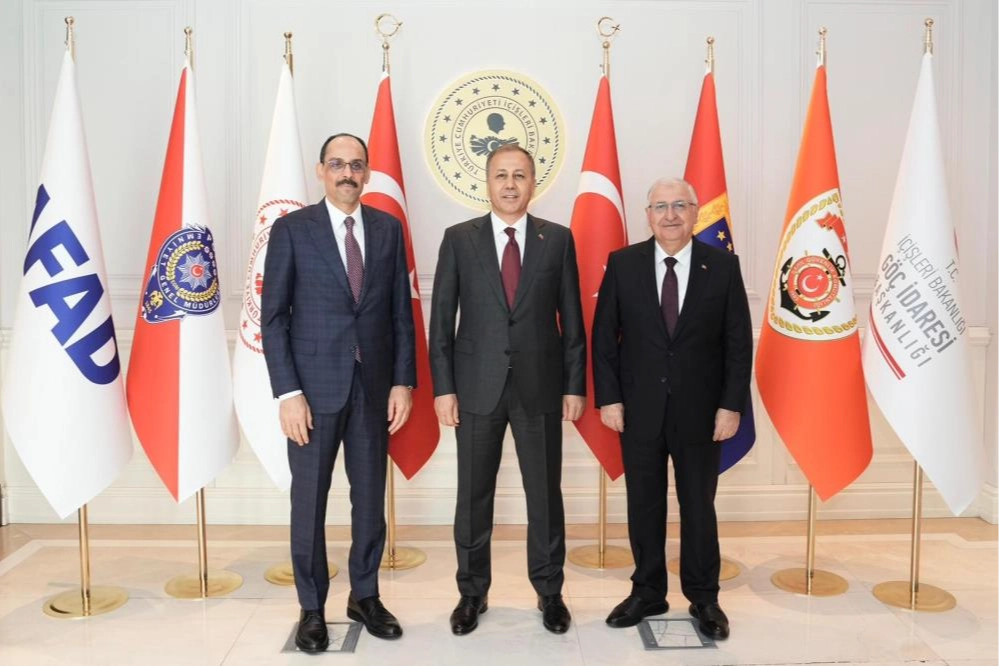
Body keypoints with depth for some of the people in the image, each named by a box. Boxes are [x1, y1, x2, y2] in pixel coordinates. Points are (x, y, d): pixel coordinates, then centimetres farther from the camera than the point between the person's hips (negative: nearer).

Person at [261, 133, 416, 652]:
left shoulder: (388, 228, 6)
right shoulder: (292, 229, -2)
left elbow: (402, 312, 7)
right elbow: (273, 317, -5)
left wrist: (404, 381, 0)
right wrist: (287, 392, -11)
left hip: (374, 385, 3)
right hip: (315, 384, -2)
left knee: (370, 497, 11)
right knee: (309, 500, 7)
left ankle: (364, 596, 29)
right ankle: (312, 608, 24)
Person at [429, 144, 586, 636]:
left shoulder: (558, 239, 4)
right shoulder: (459, 239, 2)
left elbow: (571, 319, 4)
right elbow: (441, 319, 1)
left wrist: (575, 385, 0)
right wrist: (442, 388, -5)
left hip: (540, 387, 0)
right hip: (478, 387, 0)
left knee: (545, 494, 9)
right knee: (473, 497, 9)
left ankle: (549, 592, 27)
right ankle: (472, 592, 26)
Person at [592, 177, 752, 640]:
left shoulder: (723, 266, -2)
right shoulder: (623, 264, -1)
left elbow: (739, 342, -1)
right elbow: (604, 337, 0)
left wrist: (732, 405, -7)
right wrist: (608, 398, -6)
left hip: (700, 411, 0)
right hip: (639, 410, 1)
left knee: (698, 506, 11)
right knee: (644, 506, 12)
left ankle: (704, 598, 28)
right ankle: (647, 593, 28)